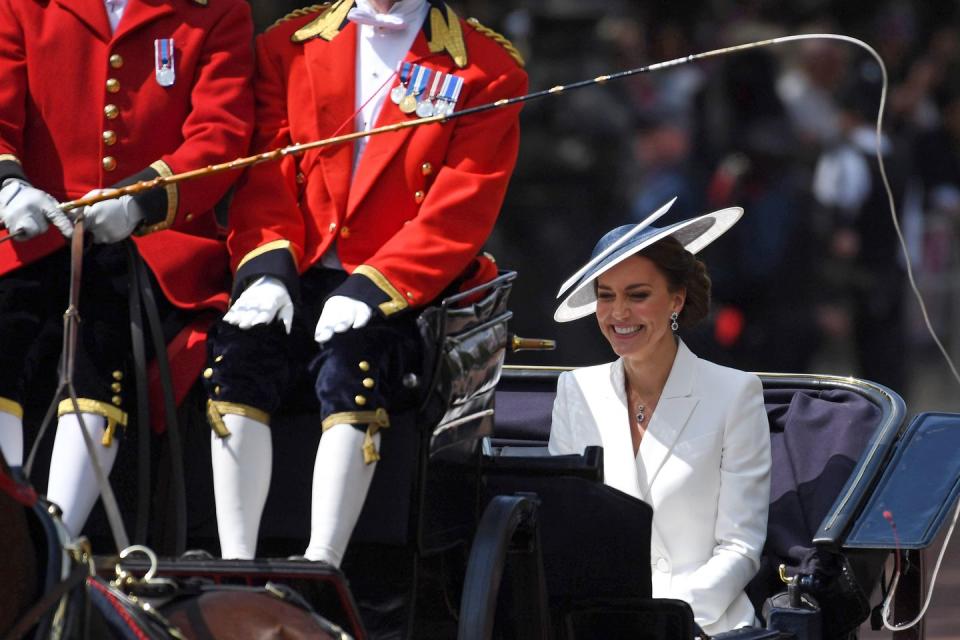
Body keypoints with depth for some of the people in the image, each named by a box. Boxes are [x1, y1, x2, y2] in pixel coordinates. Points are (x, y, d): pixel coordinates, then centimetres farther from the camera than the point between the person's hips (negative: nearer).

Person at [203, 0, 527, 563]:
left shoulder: (486, 68, 3)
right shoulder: (290, 46, 14)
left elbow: (462, 211, -6)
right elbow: (266, 172, 6)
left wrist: (372, 288, -18)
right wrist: (266, 270, -12)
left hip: (409, 291, -3)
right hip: (300, 278, 3)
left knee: (352, 363, -33)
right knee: (238, 355, -26)